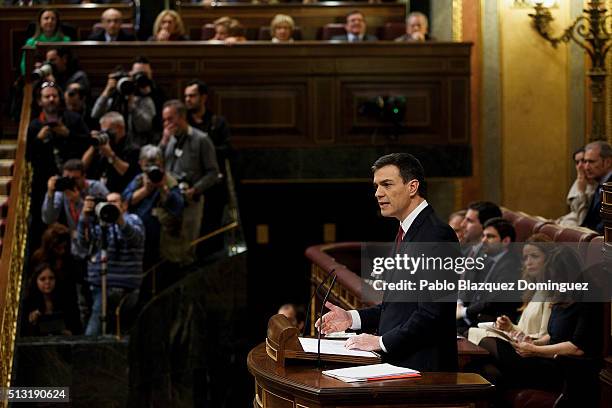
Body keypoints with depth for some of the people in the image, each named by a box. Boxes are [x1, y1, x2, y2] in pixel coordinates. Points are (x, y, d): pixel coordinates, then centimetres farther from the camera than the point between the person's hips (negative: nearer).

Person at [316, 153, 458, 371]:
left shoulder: (437, 234, -15)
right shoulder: (407, 232, 16)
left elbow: (431, 314, -21)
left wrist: (382, 342, -14)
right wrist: (352, 318, 9)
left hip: (422, 367, -9)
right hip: (397, 361, 9)